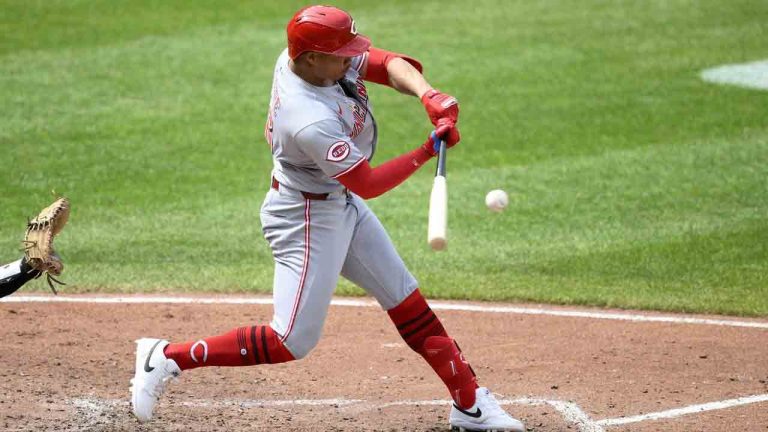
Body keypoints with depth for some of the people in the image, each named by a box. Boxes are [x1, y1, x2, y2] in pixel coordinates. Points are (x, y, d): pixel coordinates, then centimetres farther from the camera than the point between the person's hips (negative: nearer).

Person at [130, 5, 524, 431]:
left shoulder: (308, 56, -12)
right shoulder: (312, 123, -35)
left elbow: (388, 63, -9)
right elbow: (368, 184, -25)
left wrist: (427, 94, -27)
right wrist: (428, 151, -23)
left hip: (341, 203, 10)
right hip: (306, 217, -10)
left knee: (407, 301, 13)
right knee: (292, 342, -7)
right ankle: (167, 357, 3)